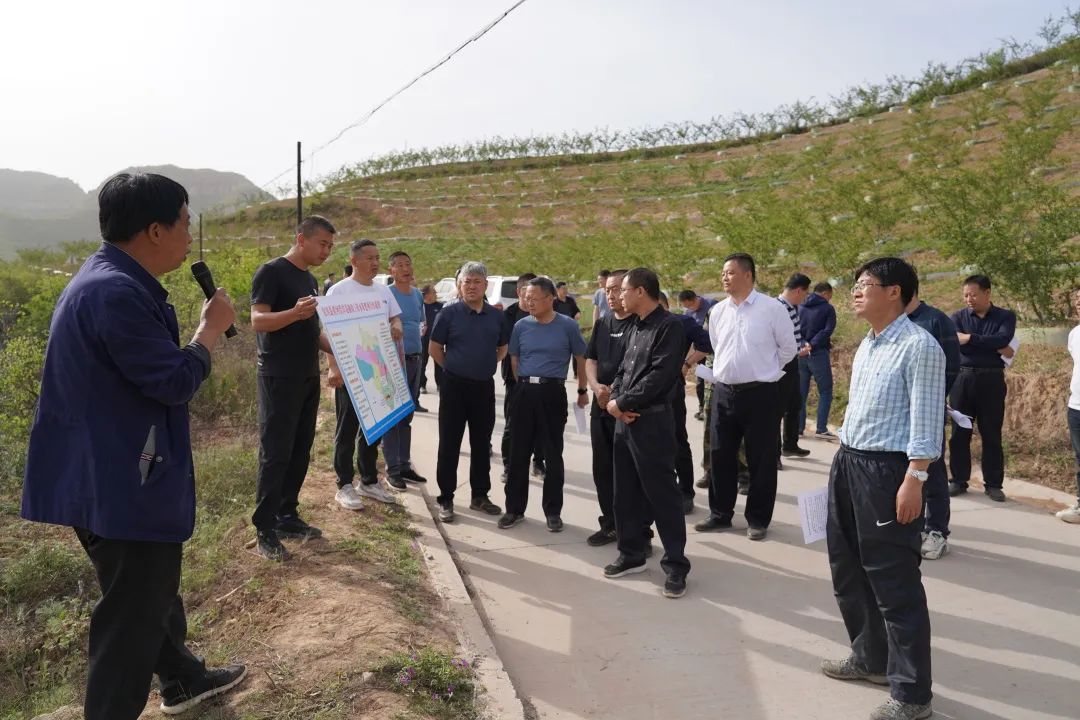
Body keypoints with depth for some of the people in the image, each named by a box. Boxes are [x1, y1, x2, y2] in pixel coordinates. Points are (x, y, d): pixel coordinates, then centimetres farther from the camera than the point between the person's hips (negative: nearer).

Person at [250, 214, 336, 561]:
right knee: (275, 454, -6)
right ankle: (264, 529, 2)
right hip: (279, 379, -8)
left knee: (300, 451, 11)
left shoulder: (310, 280, 16)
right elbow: (258, 321, -19)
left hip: (308, 378, 8)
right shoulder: (271, 272, -9)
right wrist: (294, 313, -36)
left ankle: (287, 516, 22)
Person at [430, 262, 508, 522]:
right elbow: (435, 348, 1)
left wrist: (485, 365, 9)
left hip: (485, 387, 4)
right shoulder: (449, 314, -6)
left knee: (482, 444, 12)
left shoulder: (497, 316, 4)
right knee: (449, 444, 2)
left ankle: (480, 496, 24)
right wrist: (454, 368, 2)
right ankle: (446, 499, 11)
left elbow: (502, 349, 17)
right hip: (454, 386, -3)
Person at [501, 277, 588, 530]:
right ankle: (514, 508, 18)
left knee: (553, 454, 5)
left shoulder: (568, 326, -2)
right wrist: (524, 385, 11)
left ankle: (553, 511, 17)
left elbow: (580, 358, 8)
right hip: (523, 392, 2)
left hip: (552, 392, -2)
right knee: (518, 453, 6)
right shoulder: (521, 326, 4)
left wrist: (582, 391, 12)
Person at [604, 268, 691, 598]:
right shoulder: (636, 327, 15)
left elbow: (659, 376, -21)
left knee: (662, 494, -1)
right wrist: (616, 400, -5)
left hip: (653, 421, -9)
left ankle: (676, 564, 10)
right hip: (624, 420, 9)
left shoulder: (668, 326, -12)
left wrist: (621, 403, -13)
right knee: (626, 492, 15)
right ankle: (631, 554, 28)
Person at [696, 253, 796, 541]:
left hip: (759, 393, -5)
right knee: (721, 456, 11)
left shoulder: (772, 308, -8)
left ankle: (758, 519, 18)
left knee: (760, 460, 4)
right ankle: (720, 514, 25)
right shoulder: (717, 312, 6)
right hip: (723, 392, 5)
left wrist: (762, 370, 8)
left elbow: (788, 349, 1)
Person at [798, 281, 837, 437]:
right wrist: (812, 345, -18)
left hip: (800, 354, 5)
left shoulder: (800, 307, 10)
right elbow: (827, 331, -15)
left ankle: (798, 427, 12)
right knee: (825, 391, 5)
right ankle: (821, 429, -1)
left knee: (800, 392, 11)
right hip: (818, 354, -5)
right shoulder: (827, 308, -3)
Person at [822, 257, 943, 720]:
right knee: (847, 570, 19)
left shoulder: (918, 346, -14)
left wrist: (914, 480, -20)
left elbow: (926, 422, -17)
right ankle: (870, 658, 40)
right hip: (847, 464, 9)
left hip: (886, 470, -9)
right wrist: (844, 461, 19)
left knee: (894, 582, 0)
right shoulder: (866, 345, 13)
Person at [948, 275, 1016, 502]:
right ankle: (959, 480, 15)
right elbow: (955, 342, -11)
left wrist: (970, 338, -14)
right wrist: (992, 347, -15)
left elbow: (1002, 340, -15)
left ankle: (993, 484, 13)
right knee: (959, 433, 5)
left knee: (991, 434, 4)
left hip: (991, 380, -1)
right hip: (962, 378, 1)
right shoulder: (958, 317, 7)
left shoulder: (1005, 316, 4)